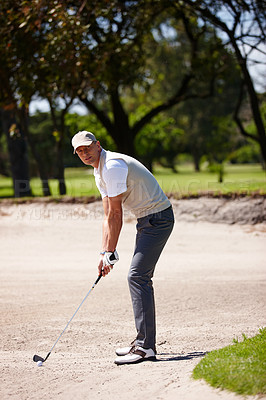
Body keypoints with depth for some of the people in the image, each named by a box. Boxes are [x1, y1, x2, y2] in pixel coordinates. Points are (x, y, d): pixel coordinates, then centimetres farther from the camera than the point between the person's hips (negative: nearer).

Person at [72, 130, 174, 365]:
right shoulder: (100, 172, 13)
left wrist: (111, 253, -12)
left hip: (158, 219, -11)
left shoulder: (113, 166, -19)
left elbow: (116, 215, -18)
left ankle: (146, 347, -20)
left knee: (137, 276, -17)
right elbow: (108, 216, 15)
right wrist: (105, 253, 7)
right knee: (141, 277, 13)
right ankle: (144, 341, 21)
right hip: (146, 220, 11)